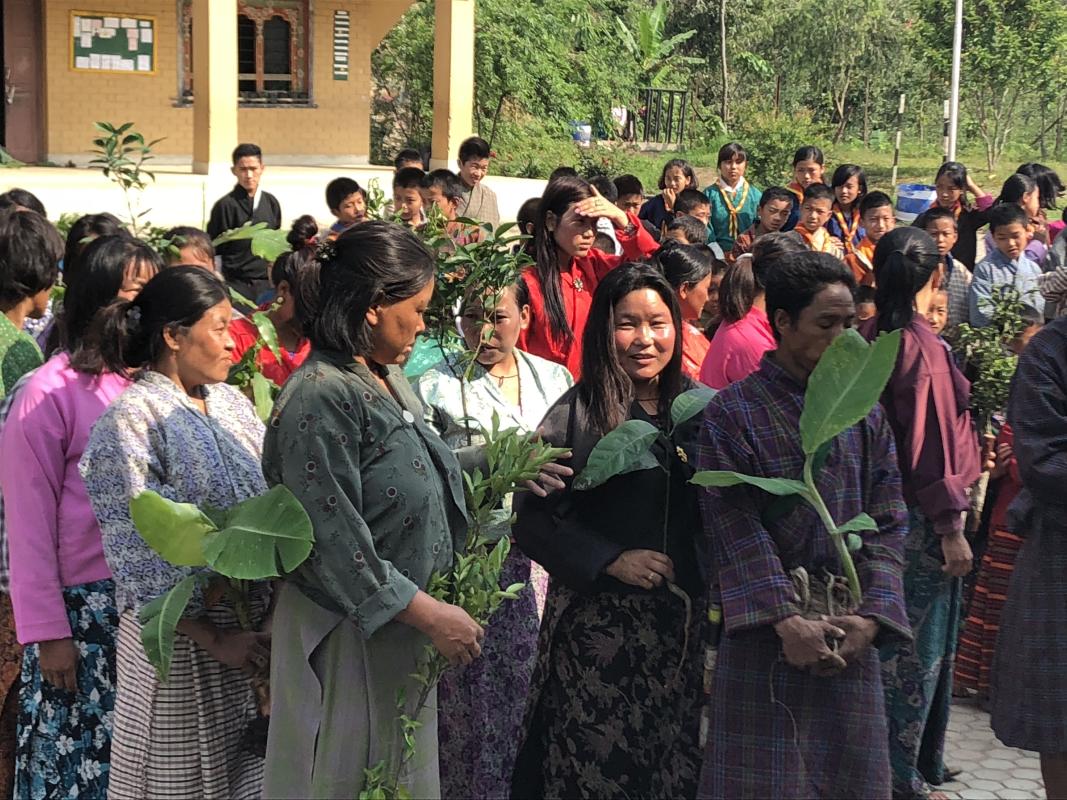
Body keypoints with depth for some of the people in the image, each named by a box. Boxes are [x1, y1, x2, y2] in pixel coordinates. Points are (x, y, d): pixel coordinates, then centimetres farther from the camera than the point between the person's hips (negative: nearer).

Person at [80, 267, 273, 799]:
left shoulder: (231, 402, 8)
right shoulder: (131, 419, -13)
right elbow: (139, 560, -16)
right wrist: (214, 639, -17)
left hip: (256, 624, 6)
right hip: (184, 634, -6)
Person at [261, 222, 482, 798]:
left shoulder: (387, 379, 8)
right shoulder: (321, 395, -20)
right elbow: (334, 540, -23)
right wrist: (426, 614, -20)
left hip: (400, 621, 9)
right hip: (347, 631, -9)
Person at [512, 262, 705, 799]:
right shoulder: (576, 414, -6)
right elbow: (533, 519, -8)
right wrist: (611, 560, -16)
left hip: (681, 616, 4)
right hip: (596, 618, -4)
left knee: (676, 756, 8)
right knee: (598, 757, 0)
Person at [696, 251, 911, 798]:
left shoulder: (863, 412, 9)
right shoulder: (733, 413, -4)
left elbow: (887, 523, 5)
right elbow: (735, 529, -11)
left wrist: (870, 615, -9)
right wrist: (786, 620, -19)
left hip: (849, 631, 4)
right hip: (764, 633, -4)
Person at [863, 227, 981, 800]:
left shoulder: (868, 339, 2)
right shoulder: (923, 346, -20)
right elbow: (934, 444, -20)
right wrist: (951, 527, -15)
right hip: (921, 516, -8)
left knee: (892, 640, 18)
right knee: (918, 647, 3)